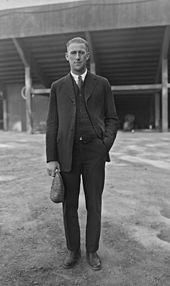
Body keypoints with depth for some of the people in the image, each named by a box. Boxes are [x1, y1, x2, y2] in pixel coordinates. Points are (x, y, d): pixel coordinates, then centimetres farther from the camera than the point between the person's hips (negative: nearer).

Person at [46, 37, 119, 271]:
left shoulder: (102, 84, 8)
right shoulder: (58, 87, 9)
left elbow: (112, 118, 8)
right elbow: (52, 124, 4)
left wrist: (106, 144, -9)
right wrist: (51, 159, -3)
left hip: (94, 151, 0)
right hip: (67, 152, 1)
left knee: (94, 204, 6)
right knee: (70, 205, 8)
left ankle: (92, 251, 23)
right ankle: (72, 250, 25)